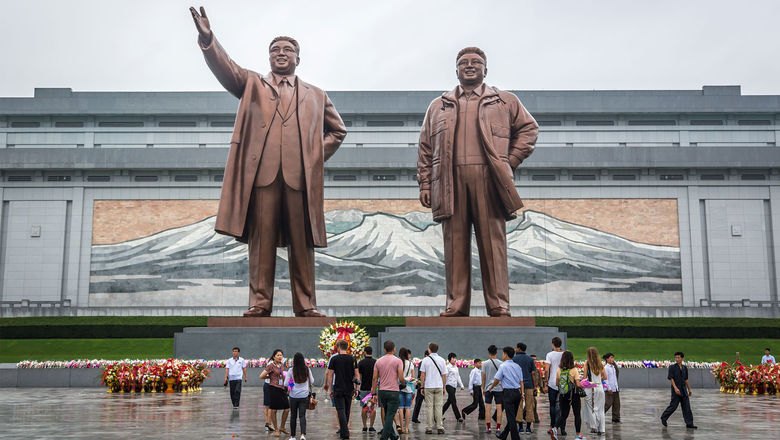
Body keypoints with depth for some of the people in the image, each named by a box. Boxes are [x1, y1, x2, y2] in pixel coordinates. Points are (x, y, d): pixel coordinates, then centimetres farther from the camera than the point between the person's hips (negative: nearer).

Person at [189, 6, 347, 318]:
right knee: (261, 240, -4)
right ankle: (259, 303, 0)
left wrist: (317, 156, 12)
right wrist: (208, 39, -14)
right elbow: (225, 68, 4)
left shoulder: (315, 96, 23)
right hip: (261, 173, -1)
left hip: (300, 176, 1)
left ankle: (305, 306, 4)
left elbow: (337, 130, 28)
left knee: (301, 243, 0)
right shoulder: (252, 84, 20)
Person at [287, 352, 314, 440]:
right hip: (304, 396, 1)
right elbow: (312, 381, 7)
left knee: (293, 416, 12)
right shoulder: (307, 369, -4)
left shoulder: (291, 370, -9)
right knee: (302, 415, 1)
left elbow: (286, 383, -5)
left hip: (293, 396, -1)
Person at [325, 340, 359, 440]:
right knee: (347, 411, 15)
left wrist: (330, 389, 1)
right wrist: (356, 389, 10)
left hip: (338, 389, -3)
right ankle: (343, 430, 28)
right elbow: (356, 375, 3)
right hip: (349, 389, 4)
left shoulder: (334, 359, -5)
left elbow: (329, 375, -5)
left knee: (341, 411, -3)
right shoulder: (352, 359, 3)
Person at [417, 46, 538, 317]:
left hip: (489, 180, -1)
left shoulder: (505, 102, 17)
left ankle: (498, 307, -1)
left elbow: (529, 128, 17)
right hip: (451, 182, 2)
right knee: (455, 246, -1)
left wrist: (510, 162, 5)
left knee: (493, 243, -4)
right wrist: (425, 184, 7)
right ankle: (456, 307, 3)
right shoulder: (438, 106, 21)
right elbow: (425, 148, 18)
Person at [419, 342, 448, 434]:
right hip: (439, 386, 1)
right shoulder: (442, 360, 3)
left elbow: (422, 375, -1)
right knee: (438, 406, 3)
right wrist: (444, 387, 14)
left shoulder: (425, 360, -1)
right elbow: (444, 375, 5)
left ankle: (429, 428, 1)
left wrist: (422, 387, 7)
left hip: (428, 386, -1)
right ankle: (439, 427, 0)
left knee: (429, 406, 1)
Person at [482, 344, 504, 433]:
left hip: (488, 388, 0)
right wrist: (503, 387, 14)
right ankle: (498, 427, 3)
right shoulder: (501, 363, -1)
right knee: (499, 407, 3)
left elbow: (483, 377, 1)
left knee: (487, 407, 3)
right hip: (499, 388, 0)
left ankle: (488, 427, 1)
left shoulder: (485, 363, -2)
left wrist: (483, 388, 12)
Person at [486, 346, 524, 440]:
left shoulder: (503, 366, -7)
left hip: (508, 392, -7)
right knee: (512, 416, 15)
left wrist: (491, 388, 15)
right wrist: (522, 394, 11)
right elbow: (521, 381, 10)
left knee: (511, 417, -3)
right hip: (518, 392, 7)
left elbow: (496, 380, -3)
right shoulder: (517, 366, 11)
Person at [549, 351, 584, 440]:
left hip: (562, 395, 3)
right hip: (574, 394, -3)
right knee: (577, 414, 12)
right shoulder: (574, 370, -11)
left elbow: (557, 383, 5)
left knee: (563, 415, 9)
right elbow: (578, 384, -14)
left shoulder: (559, 370, -2)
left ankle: (555, 429, -15)